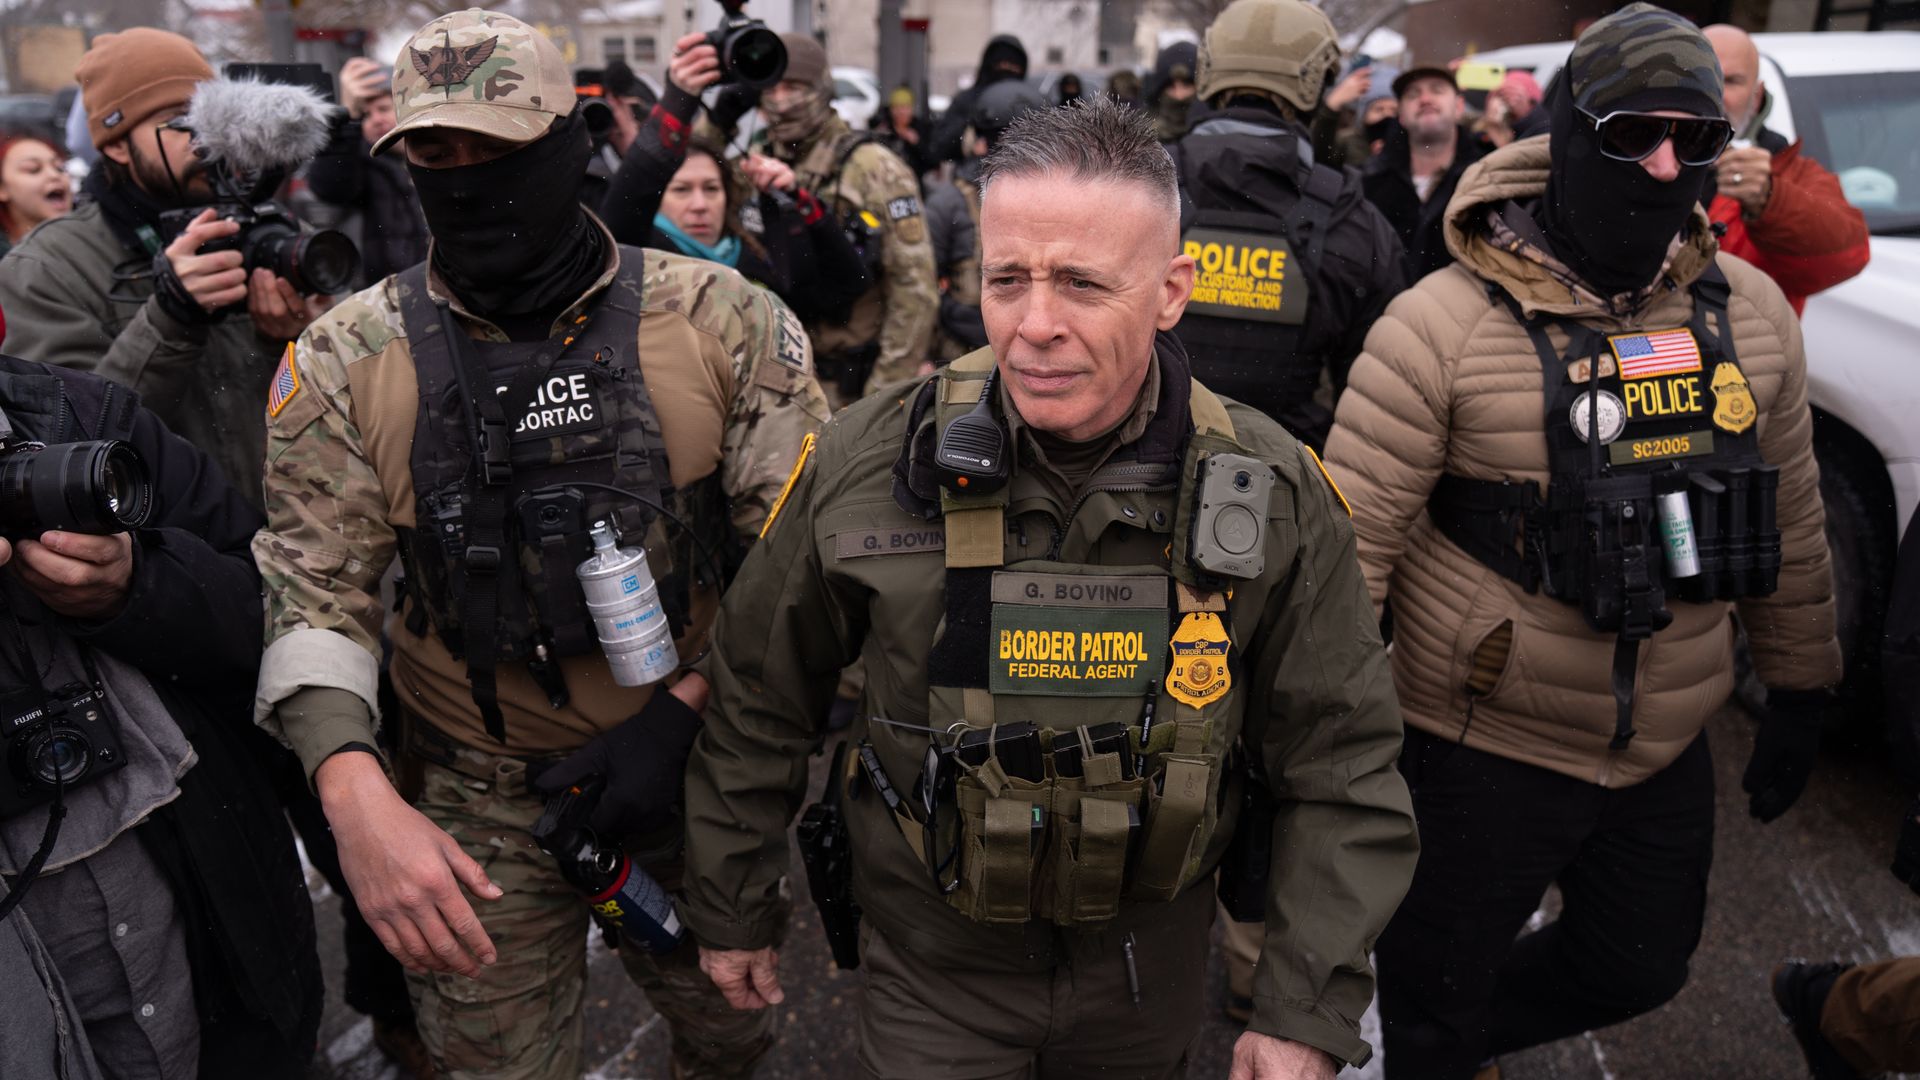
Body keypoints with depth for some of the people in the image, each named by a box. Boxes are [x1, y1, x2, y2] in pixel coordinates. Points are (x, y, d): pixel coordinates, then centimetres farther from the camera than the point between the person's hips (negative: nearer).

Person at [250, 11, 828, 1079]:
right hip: (477, 805, 0)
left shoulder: (725, 322, -10)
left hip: (697, 770, 1)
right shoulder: (346, 360, -7)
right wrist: (358, 797, -23)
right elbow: (313, 590, -8)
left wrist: (682, 712, -14)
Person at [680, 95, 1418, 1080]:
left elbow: (1340, 768, -8)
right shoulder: (863, 467, -19)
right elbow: (758, 707, -4)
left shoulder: (1271, 492, -17)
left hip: (1153, 956, 2)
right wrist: (731, 910, 6)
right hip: (933, 964, -1)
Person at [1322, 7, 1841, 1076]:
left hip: (1667, 748, 6)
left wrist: (1800, 693, 16)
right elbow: (1350, 543, -18)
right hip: (1484, 748, -5)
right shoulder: (1446, 324, -18)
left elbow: (1790, 517, 11)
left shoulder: (1752, 311, 0)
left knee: (1642, 968, 24)